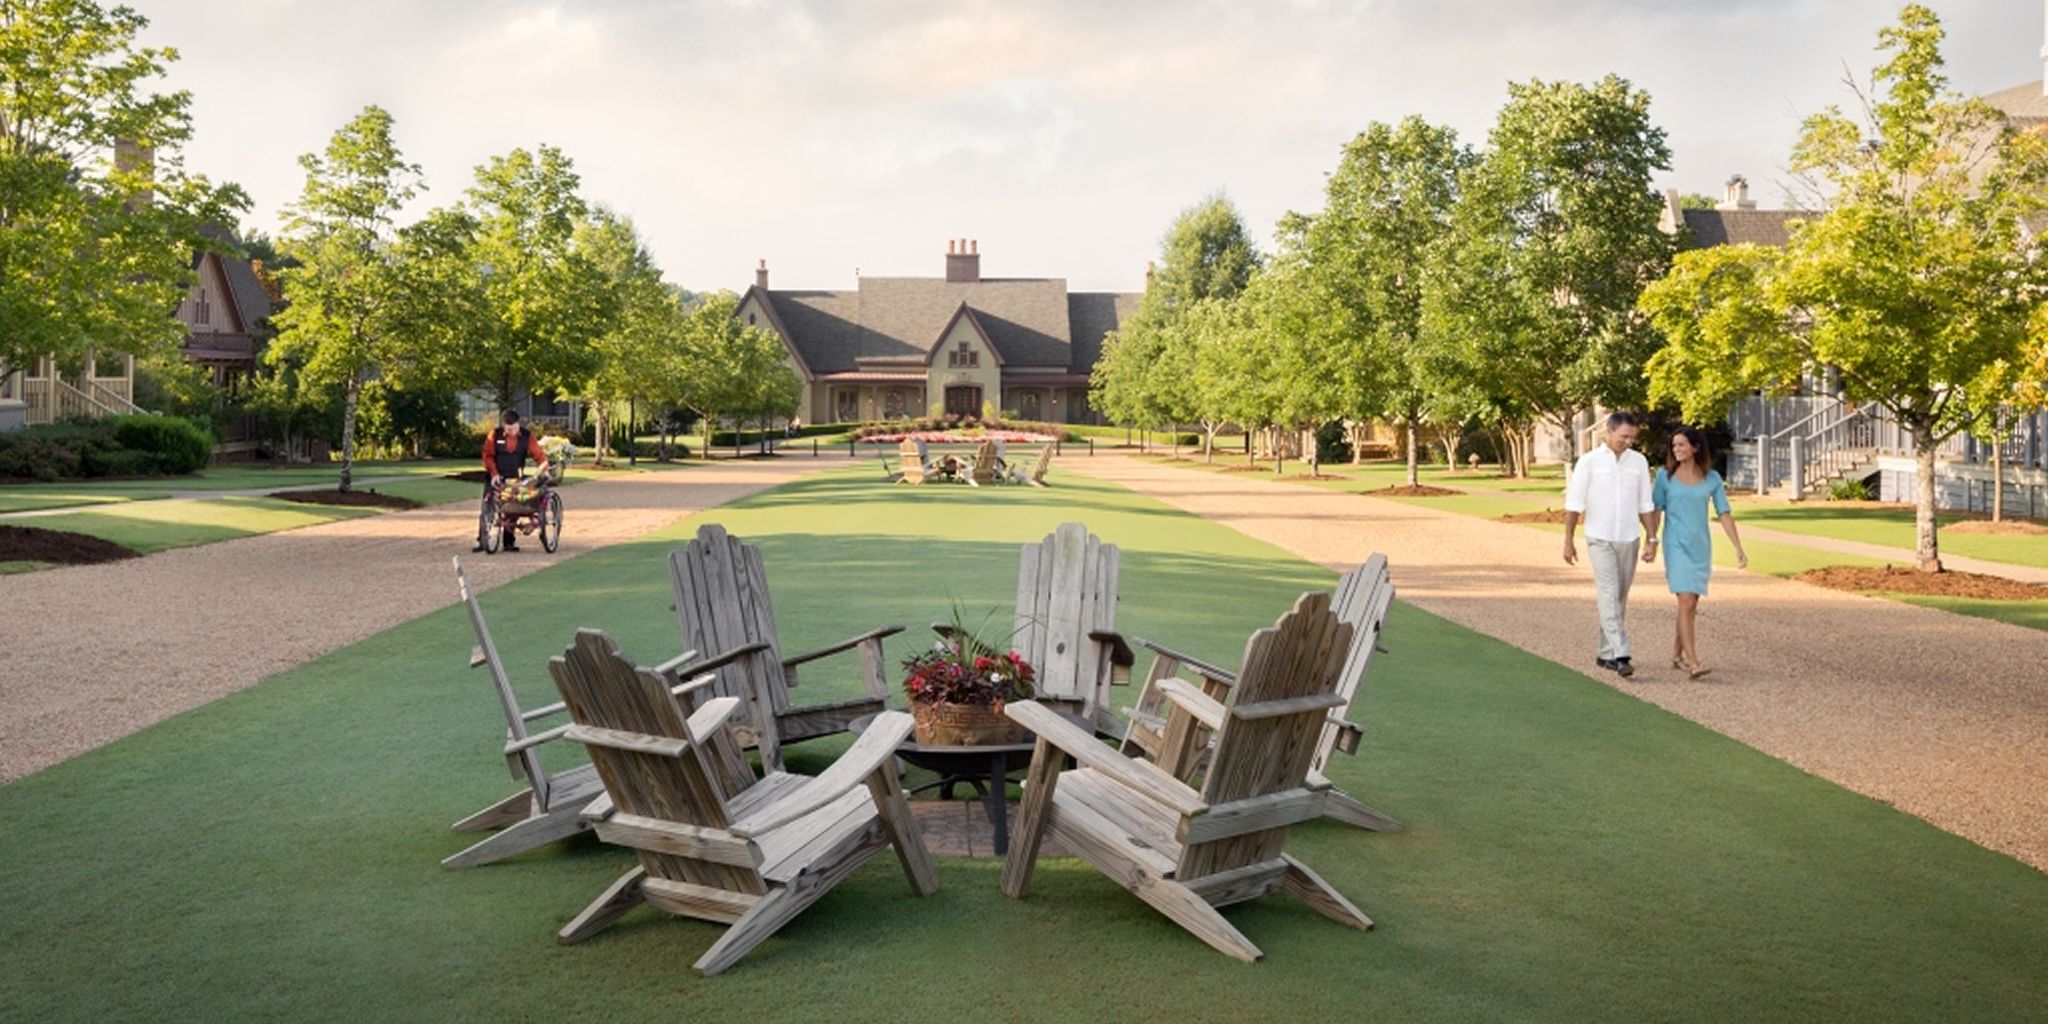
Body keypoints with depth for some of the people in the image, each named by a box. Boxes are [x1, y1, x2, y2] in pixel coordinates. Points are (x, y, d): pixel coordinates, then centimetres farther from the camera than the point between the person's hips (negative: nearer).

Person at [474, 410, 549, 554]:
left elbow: (538, 453, -9)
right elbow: (488, 455, -7)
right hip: (495, 478, -1)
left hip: (515, 478, 1)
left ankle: (510, 542, 14)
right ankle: (480, 540, 1)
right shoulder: (495, 434, -11)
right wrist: (494, 473, -17)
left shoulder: (527, 436, -7)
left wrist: (544, 465, -27)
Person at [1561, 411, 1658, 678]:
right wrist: (1568, 541, -7)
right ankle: (1621, 656, -20)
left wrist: (1653, 539, 4)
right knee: (1609, 595, -13)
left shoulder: (1639, 461, 6)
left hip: (1629, 539, 4)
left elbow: (1645, 505, 9)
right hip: (1600, 539, -4)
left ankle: (1606, 654, 20)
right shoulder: (1589, 461, -4)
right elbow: (1574, 504, -4)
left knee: (1620, 599, 9)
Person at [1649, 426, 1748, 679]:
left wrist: (1738, 548, -2)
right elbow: (1656, 511, 2)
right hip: (1676, 545, -3)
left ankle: (1677, 655, 25)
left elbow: (1725, 514, 2)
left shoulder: (1712, 478, 3)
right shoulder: (1665, 476, -2)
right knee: (1687, 602, -14)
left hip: (1701, 546, 3)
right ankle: (1693, 663, -18)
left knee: (1691, 605, 10)